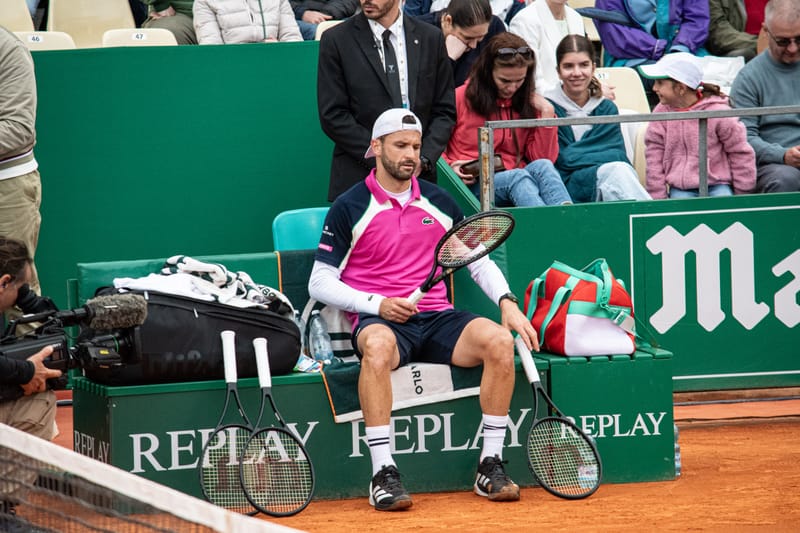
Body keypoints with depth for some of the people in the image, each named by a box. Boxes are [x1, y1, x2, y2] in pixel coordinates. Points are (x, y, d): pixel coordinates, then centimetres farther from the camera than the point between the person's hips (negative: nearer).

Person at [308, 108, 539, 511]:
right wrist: (377, 304, -12)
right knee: (377, 346, -40)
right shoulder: (350, 208, 3)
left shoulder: (439, 202, 15)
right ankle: (383, 474, -38)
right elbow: (320, 283, 2)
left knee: (498, 339, -25)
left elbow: (479, 261, 21)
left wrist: (507, 302, 1)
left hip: (436, 319, 4)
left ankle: (490, 467, -18)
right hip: (379, 321, -4)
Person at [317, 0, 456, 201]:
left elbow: (444, 110, 10)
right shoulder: (336, 40, 2)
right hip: (358, 177, -2)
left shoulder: (430, 38, 10)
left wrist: (423, 159, -6)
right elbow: (332, 116, -3)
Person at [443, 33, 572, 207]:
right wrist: (450, 167, -10)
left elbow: (541, 158, 9)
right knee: (518, 177, -35)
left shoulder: (528, 104, 14)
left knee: (543, 167, -31)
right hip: (474, 185, -3)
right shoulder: (461, 99, 4)